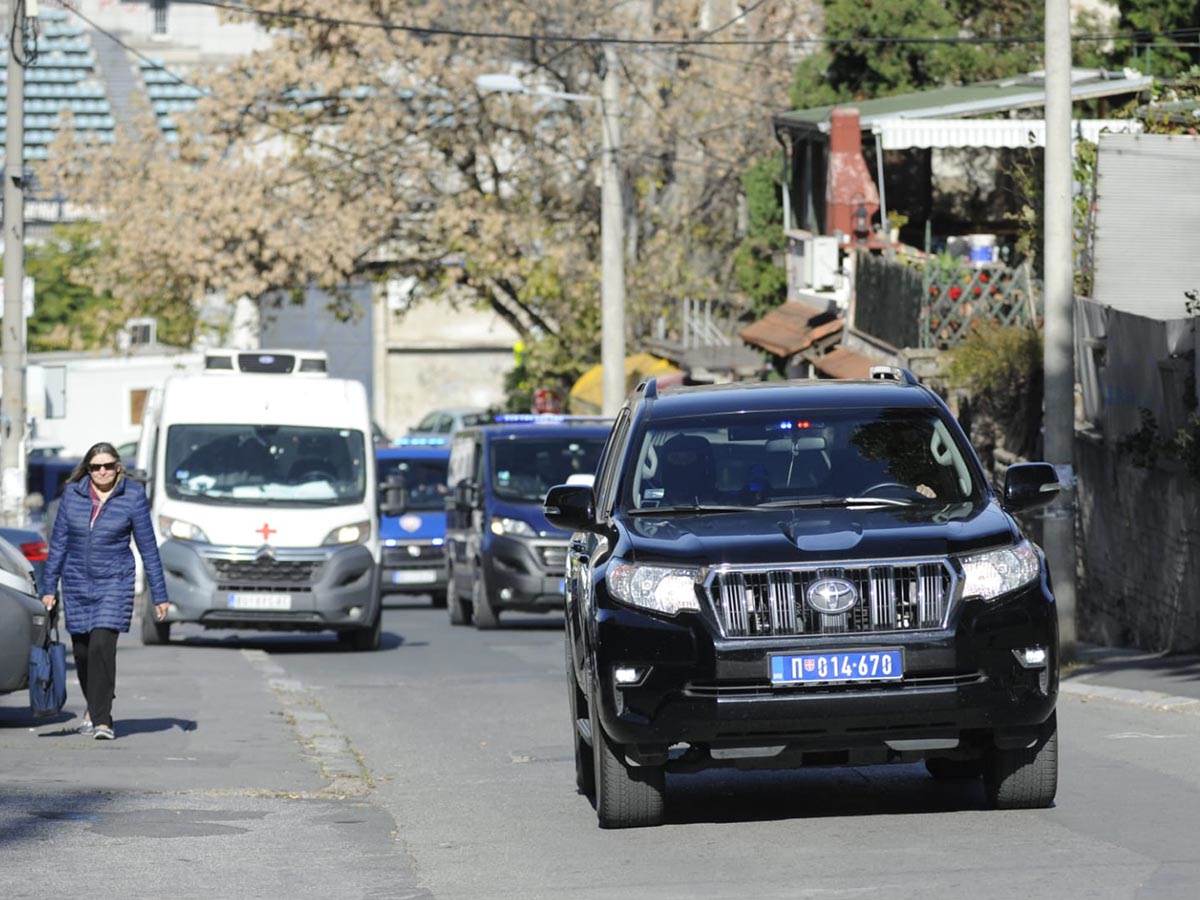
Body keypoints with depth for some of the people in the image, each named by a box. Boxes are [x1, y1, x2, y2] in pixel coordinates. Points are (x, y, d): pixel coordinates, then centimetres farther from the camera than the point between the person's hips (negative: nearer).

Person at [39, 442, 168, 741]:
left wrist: (159, 596, -1)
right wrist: (48, 587, 4)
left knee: (102, 646, -18)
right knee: (82, 650, 9)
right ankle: (95, 708, 33)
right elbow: (58, 542, 7)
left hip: (114, 582, -3)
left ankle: (102, 720, -17)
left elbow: (148, 548, -1)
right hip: (76, 583, 3)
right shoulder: (72, 494, 1)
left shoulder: (132, 497, -4)